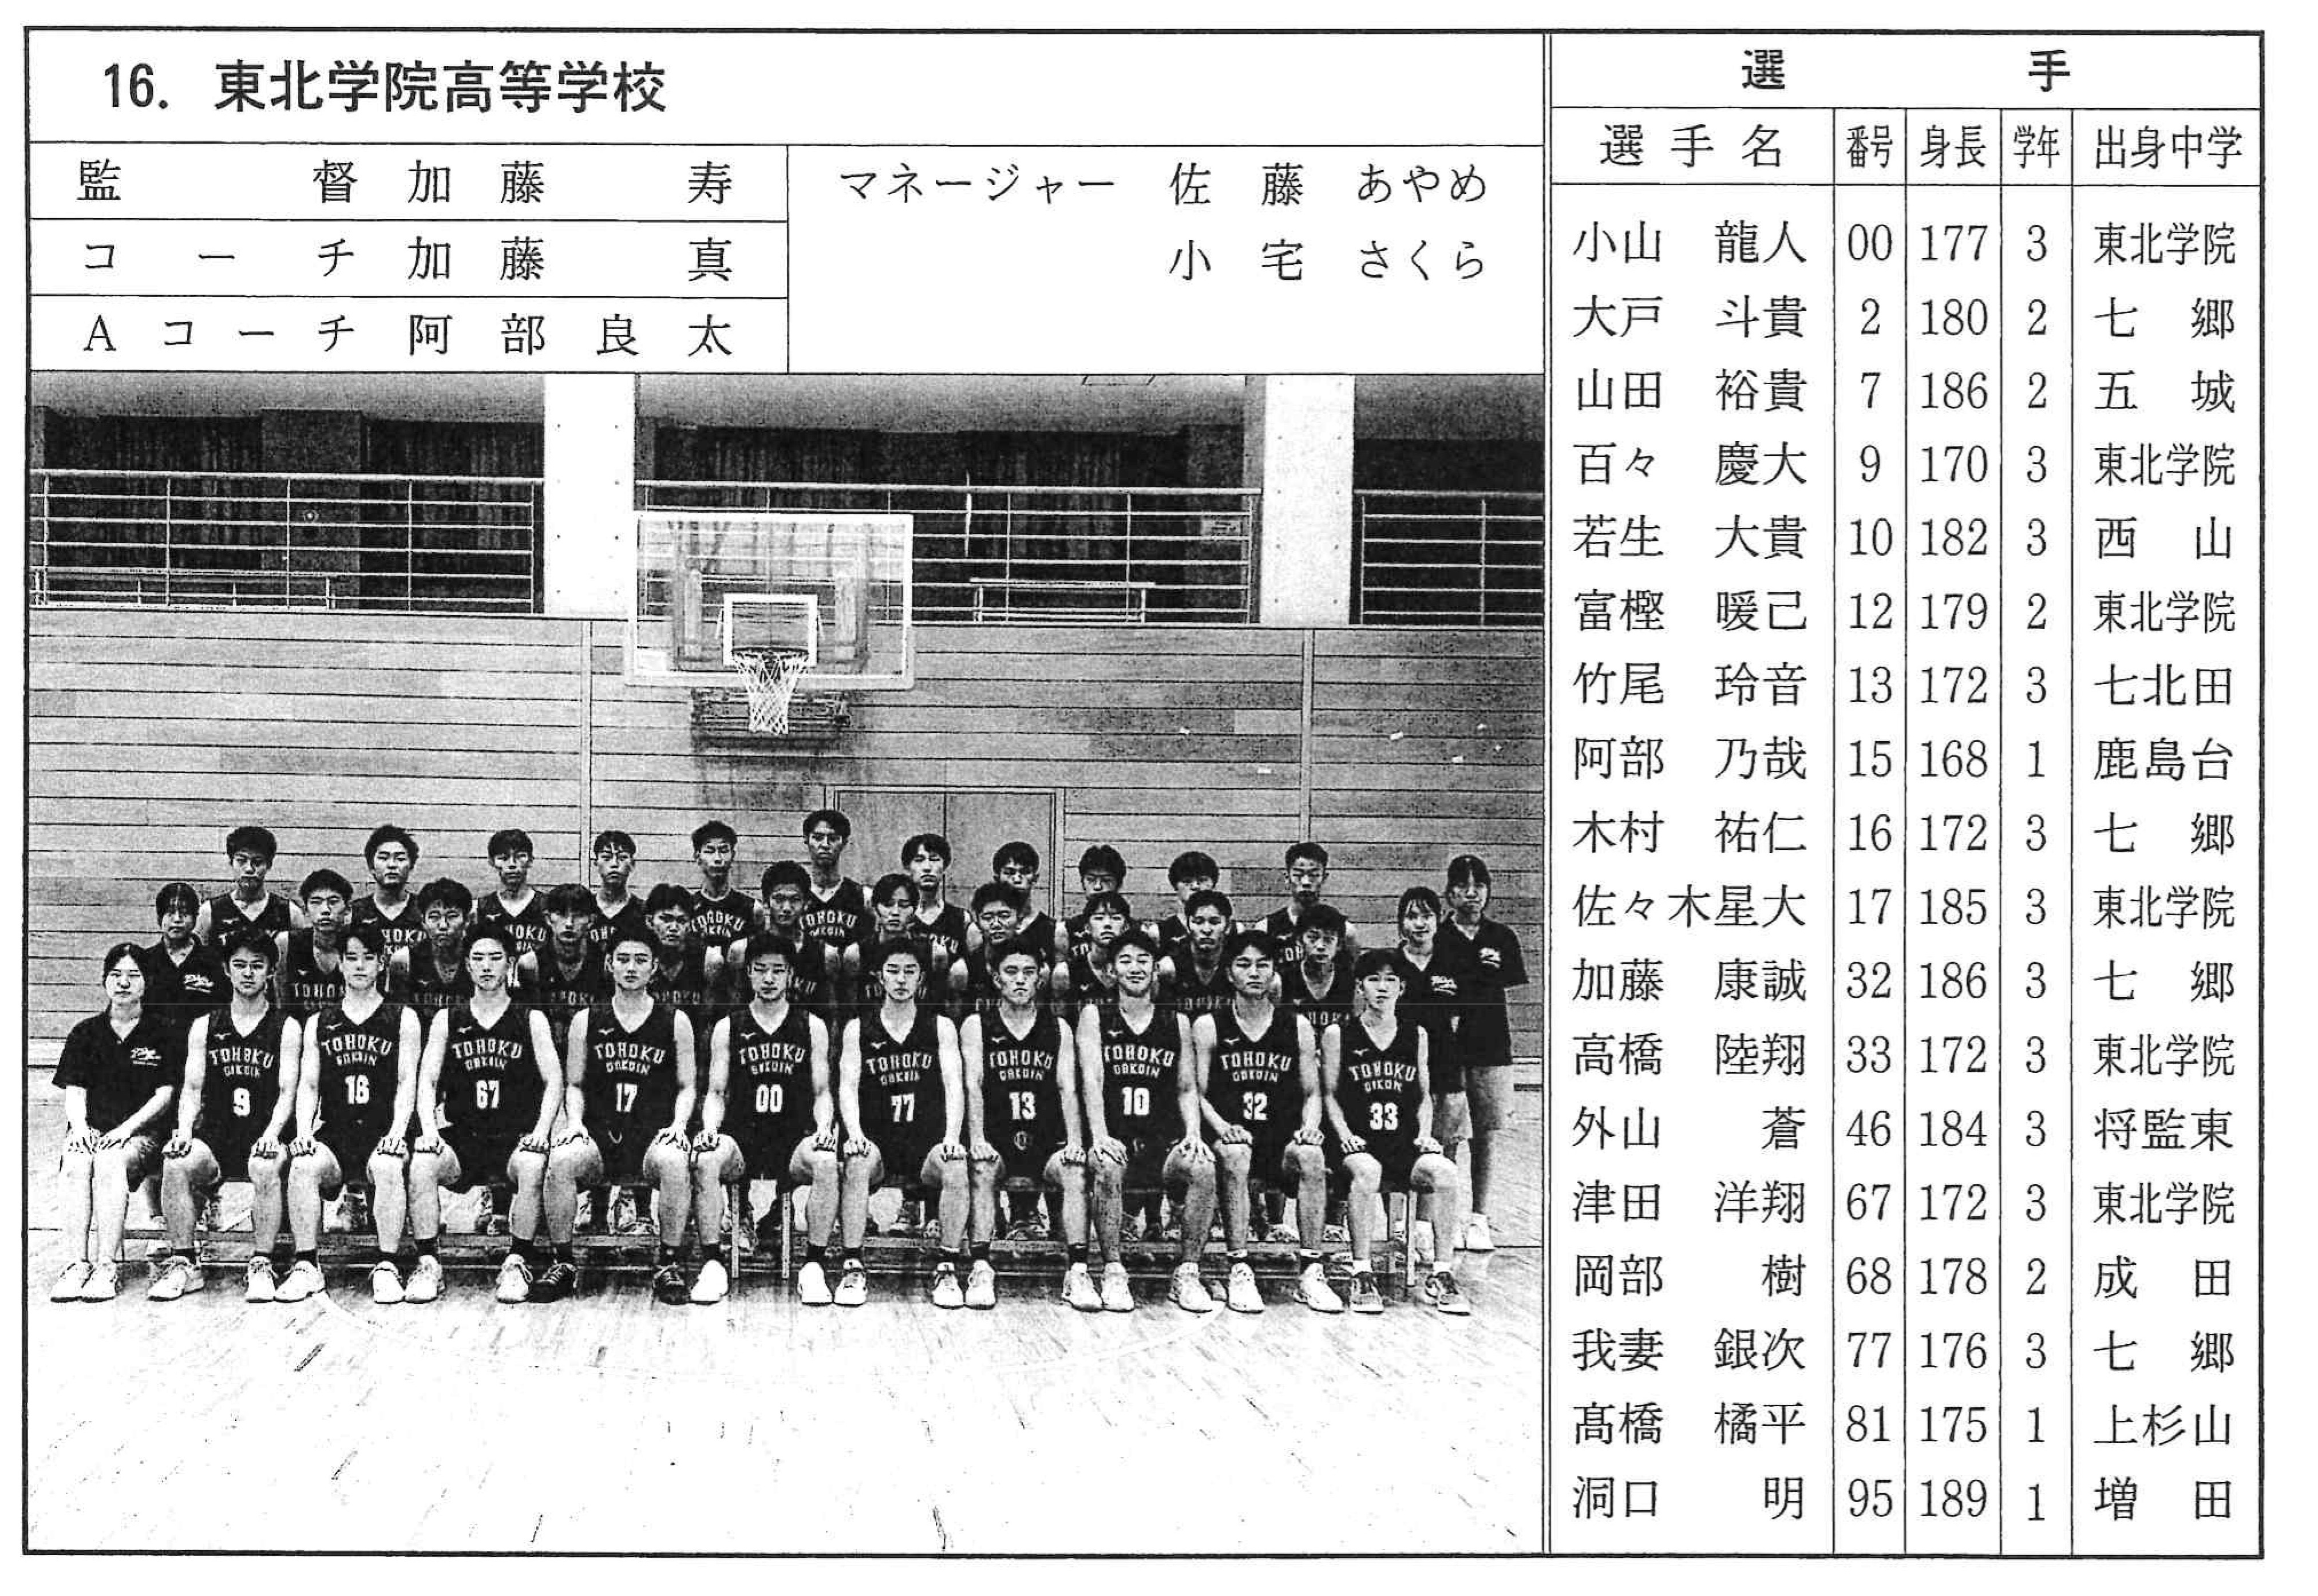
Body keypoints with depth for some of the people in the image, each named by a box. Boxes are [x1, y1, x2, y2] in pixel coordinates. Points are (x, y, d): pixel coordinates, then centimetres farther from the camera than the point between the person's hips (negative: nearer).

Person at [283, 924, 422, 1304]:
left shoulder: (403, 1018, 11)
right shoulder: (319, 1023, 18)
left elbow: (407, 1082, 3)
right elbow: (308, 1084, 13)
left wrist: (397, 1131, -13)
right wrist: (304, 1132, -6)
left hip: (383, 1134, -2)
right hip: (333, 1135, 2)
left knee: (388, 1168, -36)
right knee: (303, 1166, -30)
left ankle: (386, 1267, -27)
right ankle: (306, 1264, -19)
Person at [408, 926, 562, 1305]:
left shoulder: (531, 1019, 8)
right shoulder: (448, 1019, 13)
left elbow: (554, 1081, 2)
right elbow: (428, 1079, 6)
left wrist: (541, 1130, -14)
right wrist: (428, 1127, -12)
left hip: (514, 1136, -1)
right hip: (460, 1136, 2)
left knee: (532, 1166, -35)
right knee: (422, 1164, -30)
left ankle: (518, 1261, -20)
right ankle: (427, 1263, -18)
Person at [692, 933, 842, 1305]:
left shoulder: (812, 1027, 12)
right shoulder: (727, 1028, 12)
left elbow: (822, 1092, 11)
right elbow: (716, 1092, 11)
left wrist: (823, 1128, -9)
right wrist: (710, 1129, -9)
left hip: (795, 1141, 0)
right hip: (742, 1139, 1)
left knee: (826, 1162, -34)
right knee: (705, 1160, -33)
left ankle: (815, 1267, -25)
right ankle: (712, 1265, -22)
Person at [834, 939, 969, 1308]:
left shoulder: (941, 1026, 9)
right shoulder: (858, 1028, 10)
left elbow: (954, 1085, 0)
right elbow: (847, 1086, 0)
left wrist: (952, 1137, -18)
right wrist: (856, 1135, -19)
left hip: (928, 1145, 0)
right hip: (878, 1143, 0)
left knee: (956, 1167, -32)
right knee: (857, 1163, -34)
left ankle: (948, 1270, -22)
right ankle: (853, 1269, -28)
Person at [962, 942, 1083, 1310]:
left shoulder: (1058, 1028, 13)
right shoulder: (976, 1026, 8)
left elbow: (1068, 1090, 4)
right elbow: (973, 1086, -3)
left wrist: (1074, 1141, -13)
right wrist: (977, 1139, -19)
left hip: (1046, 1143, 1)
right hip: (997, 1141, -1)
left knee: (1075, 1171, -28)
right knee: (982, 1168, -33)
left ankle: (1077, 1272, -28)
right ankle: (980, 1270, -30)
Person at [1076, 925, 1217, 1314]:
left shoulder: (1177, 1021, 15)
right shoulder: (1095, 1014, 8)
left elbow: (1187, 1087, 13)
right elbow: (1091, 1081, -4)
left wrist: (1192, 1133, -7)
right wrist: (1100, 1135, -19)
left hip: (1164, 1140, 2)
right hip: (1115, 1137, -2)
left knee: (1203, 1167, -29)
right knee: (1107, 1168, -36)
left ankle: (1187, 1274, -18)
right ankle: (1113, 1273, -23)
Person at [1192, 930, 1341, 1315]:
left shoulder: (1297, 1026, 12)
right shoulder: (1208, 1027, 6)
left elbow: (1312, 1093, 14)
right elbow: (1198, 1094, 3)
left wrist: (1309, 1126, -6)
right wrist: (1222, 1126, -15)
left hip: (1283, 1142, 2)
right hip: (1231, 1137, -2)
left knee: (1311, 1156, -32)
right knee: (1235, 1156, -36)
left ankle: (1310, 1273, -25)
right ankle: (1239, 1272, -29)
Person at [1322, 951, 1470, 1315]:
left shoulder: (1416, 1035, 15)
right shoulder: (1338, 1034, 7)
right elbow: (1329, 1094, 8)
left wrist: (1425, 1134, 3)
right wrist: (1344, 1133, -7)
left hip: (1406, 1143, 3)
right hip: (1358, 1143, -3)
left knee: (1444, 1171, -29)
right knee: (1366, 1171, -38)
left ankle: (1441, 1276, -22)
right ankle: (1362, 1278, -30)